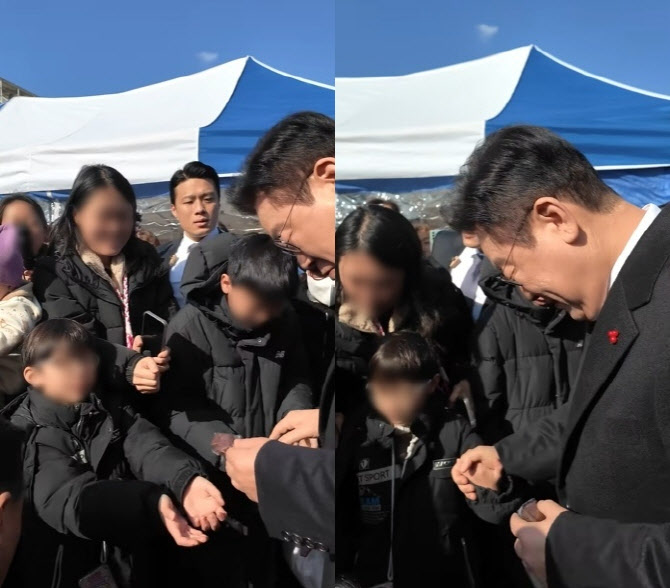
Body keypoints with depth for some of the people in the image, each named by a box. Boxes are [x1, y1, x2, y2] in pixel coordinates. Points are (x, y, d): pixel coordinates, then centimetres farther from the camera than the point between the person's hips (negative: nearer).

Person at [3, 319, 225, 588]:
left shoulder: (110, 407, 2)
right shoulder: (24, 434, -11)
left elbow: (145, 445, -16)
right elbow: (67, 496, -26)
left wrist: (185, 479, -39)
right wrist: (151, 503, -44)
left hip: (133, 560, 2)